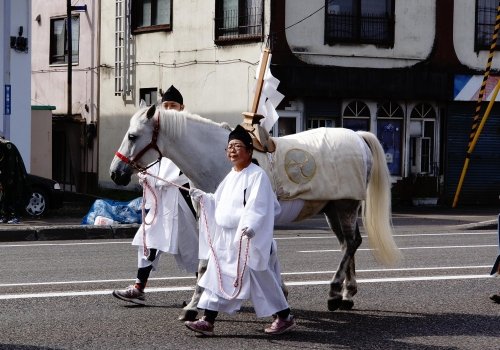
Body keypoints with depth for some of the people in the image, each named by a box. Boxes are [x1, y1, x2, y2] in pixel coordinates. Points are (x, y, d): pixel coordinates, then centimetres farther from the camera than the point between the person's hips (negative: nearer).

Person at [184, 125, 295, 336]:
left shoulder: (257, 175, -13)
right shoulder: (231, 176, 14)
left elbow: (258, 207, -24)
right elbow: (219, 204, 23)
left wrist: (250, 226, -39)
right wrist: (203, 198, 9)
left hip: (248, 238, -8)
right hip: (225, 238, 8)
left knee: (260, 279, 2)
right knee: (217, 277, 5)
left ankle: (285, 318, 17)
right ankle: (207, 321, 8)